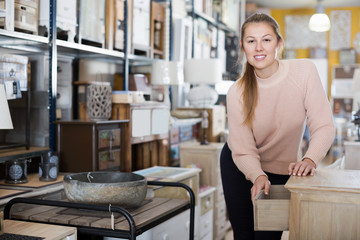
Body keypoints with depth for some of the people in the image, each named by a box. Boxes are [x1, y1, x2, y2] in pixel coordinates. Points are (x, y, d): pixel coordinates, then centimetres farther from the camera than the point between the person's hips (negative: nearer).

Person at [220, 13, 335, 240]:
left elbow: (324, 127, -19)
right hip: (238, 165, 0)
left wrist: (310, 159, -36)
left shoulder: (304, 71, -18)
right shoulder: (237, 93, -18)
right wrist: (258, 176, -35)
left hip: (281, 171, 0)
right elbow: (243, 151, -17)